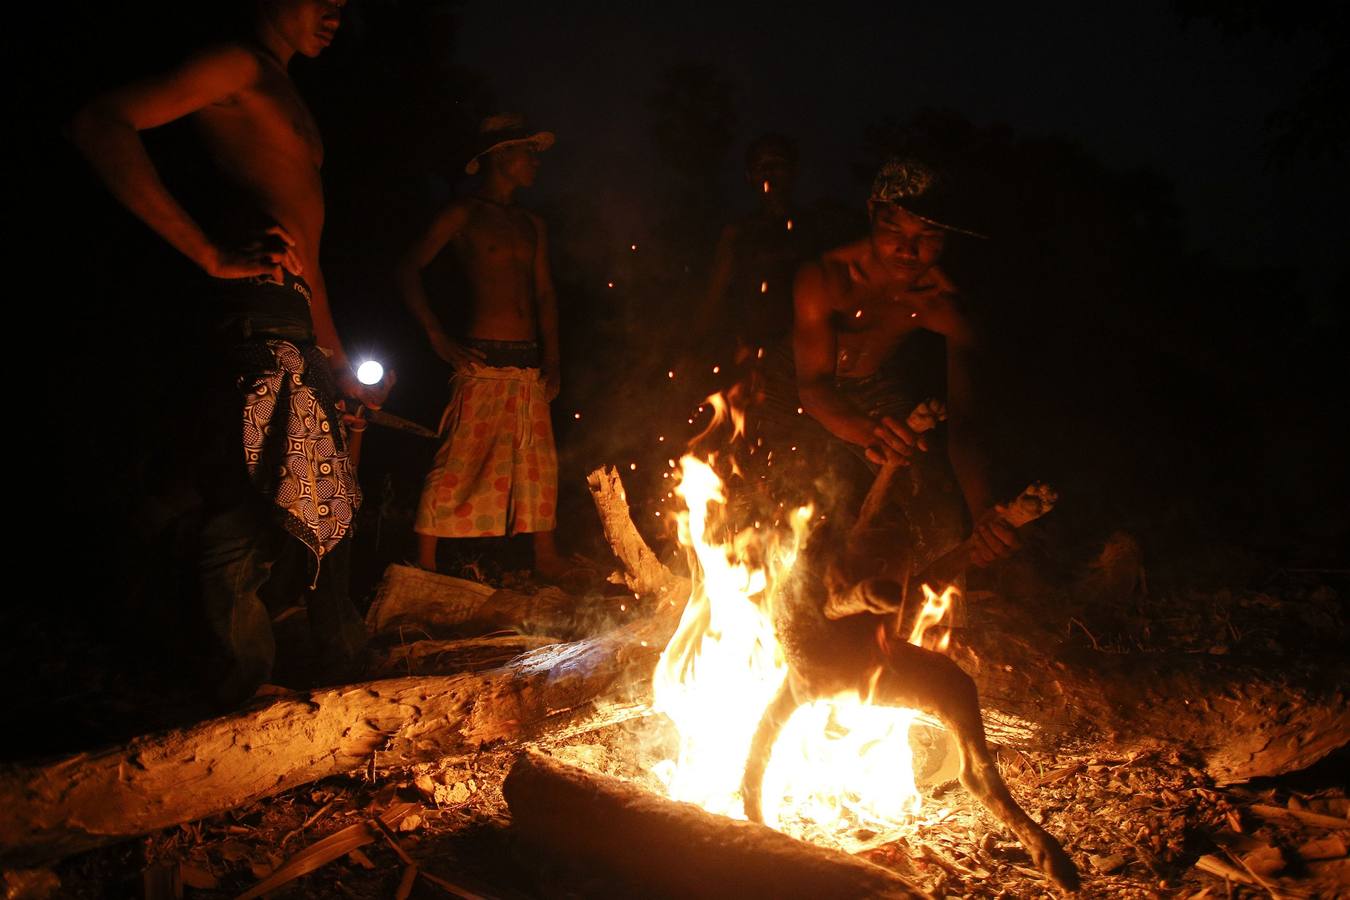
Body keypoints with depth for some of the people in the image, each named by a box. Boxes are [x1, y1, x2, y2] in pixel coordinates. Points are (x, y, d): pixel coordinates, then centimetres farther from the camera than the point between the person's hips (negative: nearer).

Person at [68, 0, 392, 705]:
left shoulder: (289, 100, 29)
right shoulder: (238, 65, 2)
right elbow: (100, 125, -13)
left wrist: (340, 363, 26)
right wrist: (214, 256, -20)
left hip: (299, 328, 10)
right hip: (255, 311, -10)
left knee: (328, 513, 13)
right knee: (248, 520, -10)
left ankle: (343, 680, 24)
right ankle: (244, 717, -2)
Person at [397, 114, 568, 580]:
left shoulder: (532, 224, 18)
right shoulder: (464, 214, 1)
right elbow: (409, 268, -2)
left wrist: (552, 357, 8)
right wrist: (439, 339, -10)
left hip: (529, 364, 6)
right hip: (483, 362, -6)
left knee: (539, 463, 9)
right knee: (459, 463, -8)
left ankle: (545, 557, 21)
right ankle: (425, 565, 2)